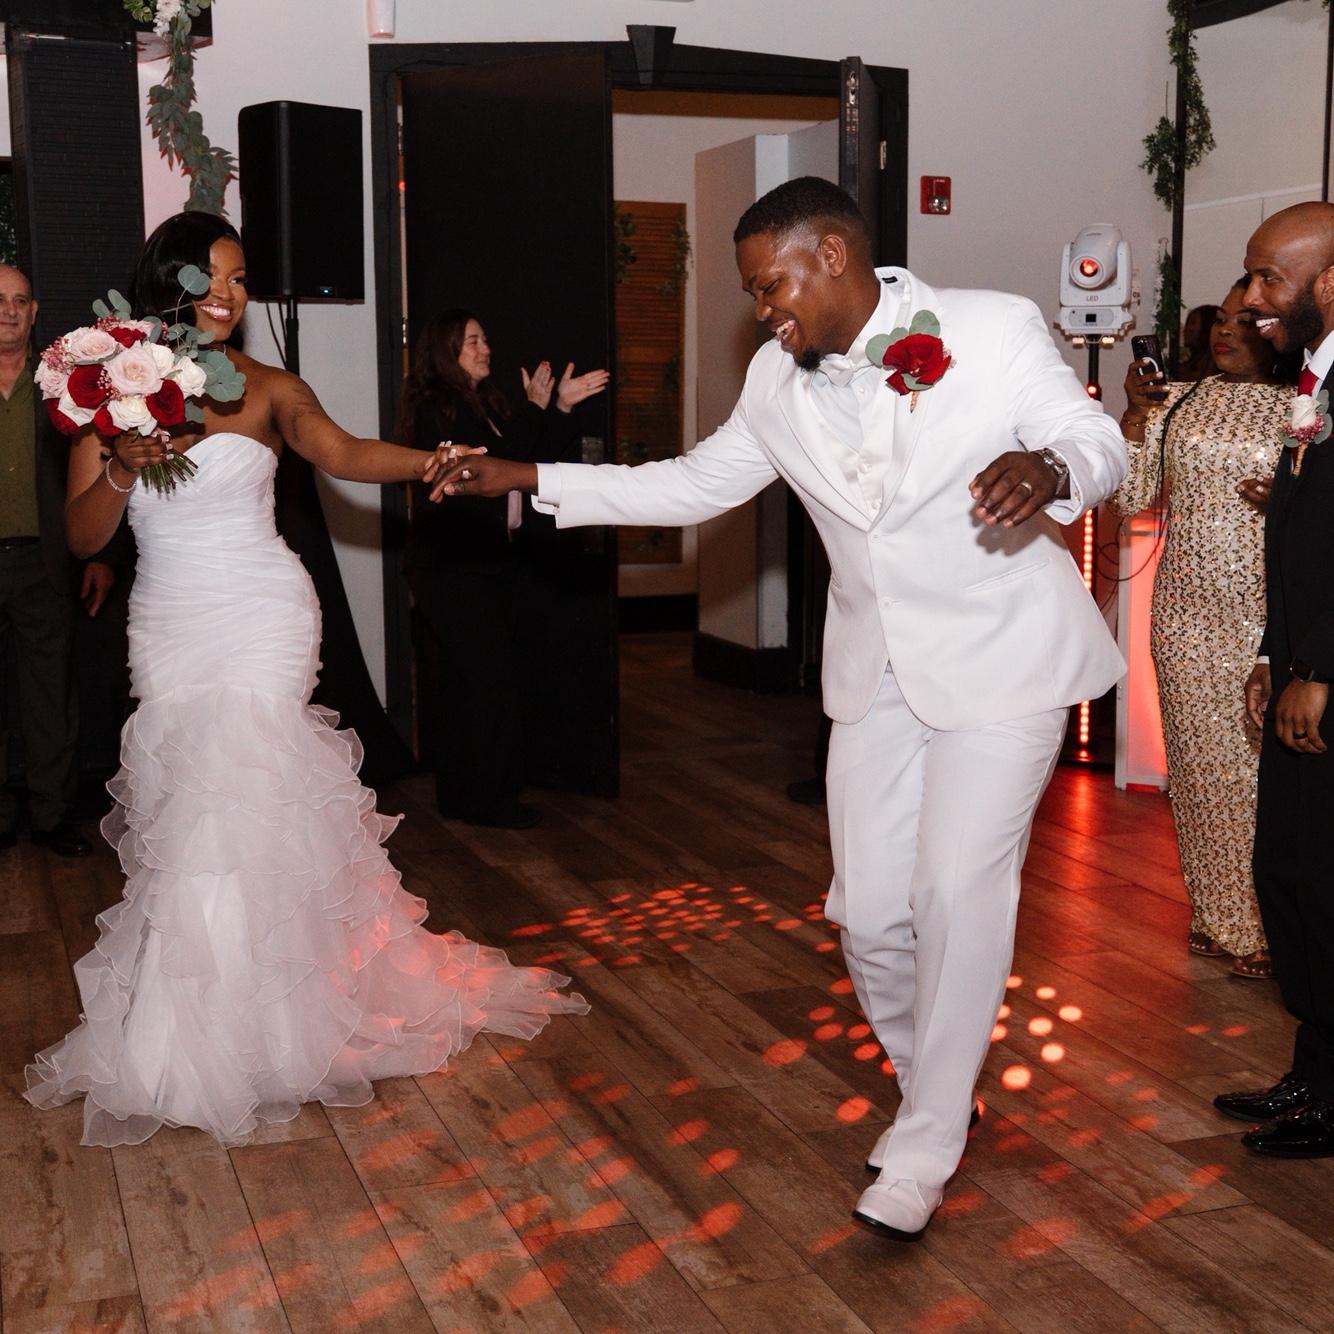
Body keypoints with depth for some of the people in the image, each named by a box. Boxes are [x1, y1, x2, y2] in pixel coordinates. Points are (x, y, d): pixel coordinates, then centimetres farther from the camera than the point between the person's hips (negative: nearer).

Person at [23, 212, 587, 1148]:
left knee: (231, 810, -8)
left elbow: (344, 452, -19)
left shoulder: (267, 390, 0)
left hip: (261, 622, -3)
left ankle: (221, 1035, 3)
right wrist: (121, 470, -17)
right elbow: (83, 536, 3)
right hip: (168, 629, 3)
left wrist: (429, 460, -37)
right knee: (180, 812, 4)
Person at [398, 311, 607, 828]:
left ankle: (487, 793, 19)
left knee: (502, 679, 10)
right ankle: (480, 799, 0)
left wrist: (561, 408, 5)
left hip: (495, 562, 9)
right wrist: (535, 409, -16)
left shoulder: (488, 405, 16)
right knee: (490, 680, -10)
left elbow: (539, 458, 15)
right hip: (454, 568, -9)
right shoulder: (433, 411, -11)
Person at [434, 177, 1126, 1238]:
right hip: (876, 669, 5)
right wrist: (525, 478, 9)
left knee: (960, 892, -9)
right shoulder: (779, 382, 4)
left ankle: (925, 1148, 9)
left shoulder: (995, 328, -10)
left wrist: (1048, 467, -30)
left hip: (1004, 656, -4)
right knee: (871, 908, 3)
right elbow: (694, 484, 13)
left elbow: (1101, 442, -5)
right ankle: (931, 1084, 31)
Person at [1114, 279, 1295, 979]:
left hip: (1267, 619, -2)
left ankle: (1267, 926, 16)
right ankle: (1217, 917, 22)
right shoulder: (1178, 401, 8)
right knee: (1201, 760, 8)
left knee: (1258, 763, 0)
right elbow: (1133, 497, 3)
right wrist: (1136, 411, -7)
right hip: (1187, 612, 3)